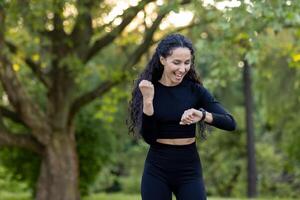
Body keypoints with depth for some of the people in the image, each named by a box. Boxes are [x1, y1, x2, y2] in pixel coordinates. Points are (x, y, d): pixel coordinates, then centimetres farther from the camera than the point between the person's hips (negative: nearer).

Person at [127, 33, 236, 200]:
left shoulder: (195, 90, -2)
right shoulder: (147, 89, -2)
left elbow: (230, 123, -10)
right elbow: (148, 137, -9)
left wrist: (202, 115, -27)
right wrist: (147, 100, -20)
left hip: (189, 170, 0)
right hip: (156, 170, 0)